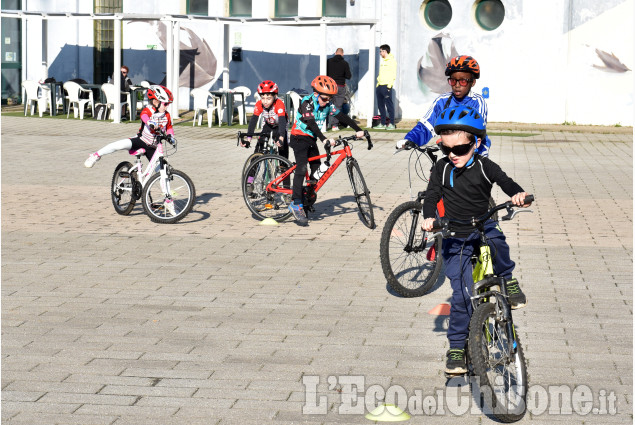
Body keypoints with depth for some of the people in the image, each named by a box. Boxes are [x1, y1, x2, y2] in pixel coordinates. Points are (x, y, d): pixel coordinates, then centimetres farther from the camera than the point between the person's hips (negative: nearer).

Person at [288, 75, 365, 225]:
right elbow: (311, 124, -31)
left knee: (317, 169, 2)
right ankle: (296, 204, -22)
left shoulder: (327, 105, 0)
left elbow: (342, 116, -3)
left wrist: (358, 130, -14)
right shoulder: (307, 103, -20)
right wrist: (324, 139, -43)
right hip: (300, 138, -7)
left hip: (312, 140, 7)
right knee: (301, 168, -20)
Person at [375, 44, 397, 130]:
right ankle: (382, 124, 13)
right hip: (380, 85, 9)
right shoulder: (383, 61, 21)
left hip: (386, 85, -9)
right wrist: (378, 83, 18)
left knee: (389, 104, -7)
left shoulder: (391, 61, -6)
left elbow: (393, 74, -12)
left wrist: (389, 85, -19)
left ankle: (391, 124, -5)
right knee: (380, 105, 9)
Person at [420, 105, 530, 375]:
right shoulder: (442, 169, -4)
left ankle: (508, 280, -7)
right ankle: (456, 347, 5)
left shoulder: (484, 167, -6)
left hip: (483, 228, 0)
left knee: (496, 243, -38)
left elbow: (506, 182, -11)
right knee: (462, 294, -8)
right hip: (455, 238, 0)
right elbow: (432, 196, -6)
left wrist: (518, 194, -34)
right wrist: (429, 218, -26)